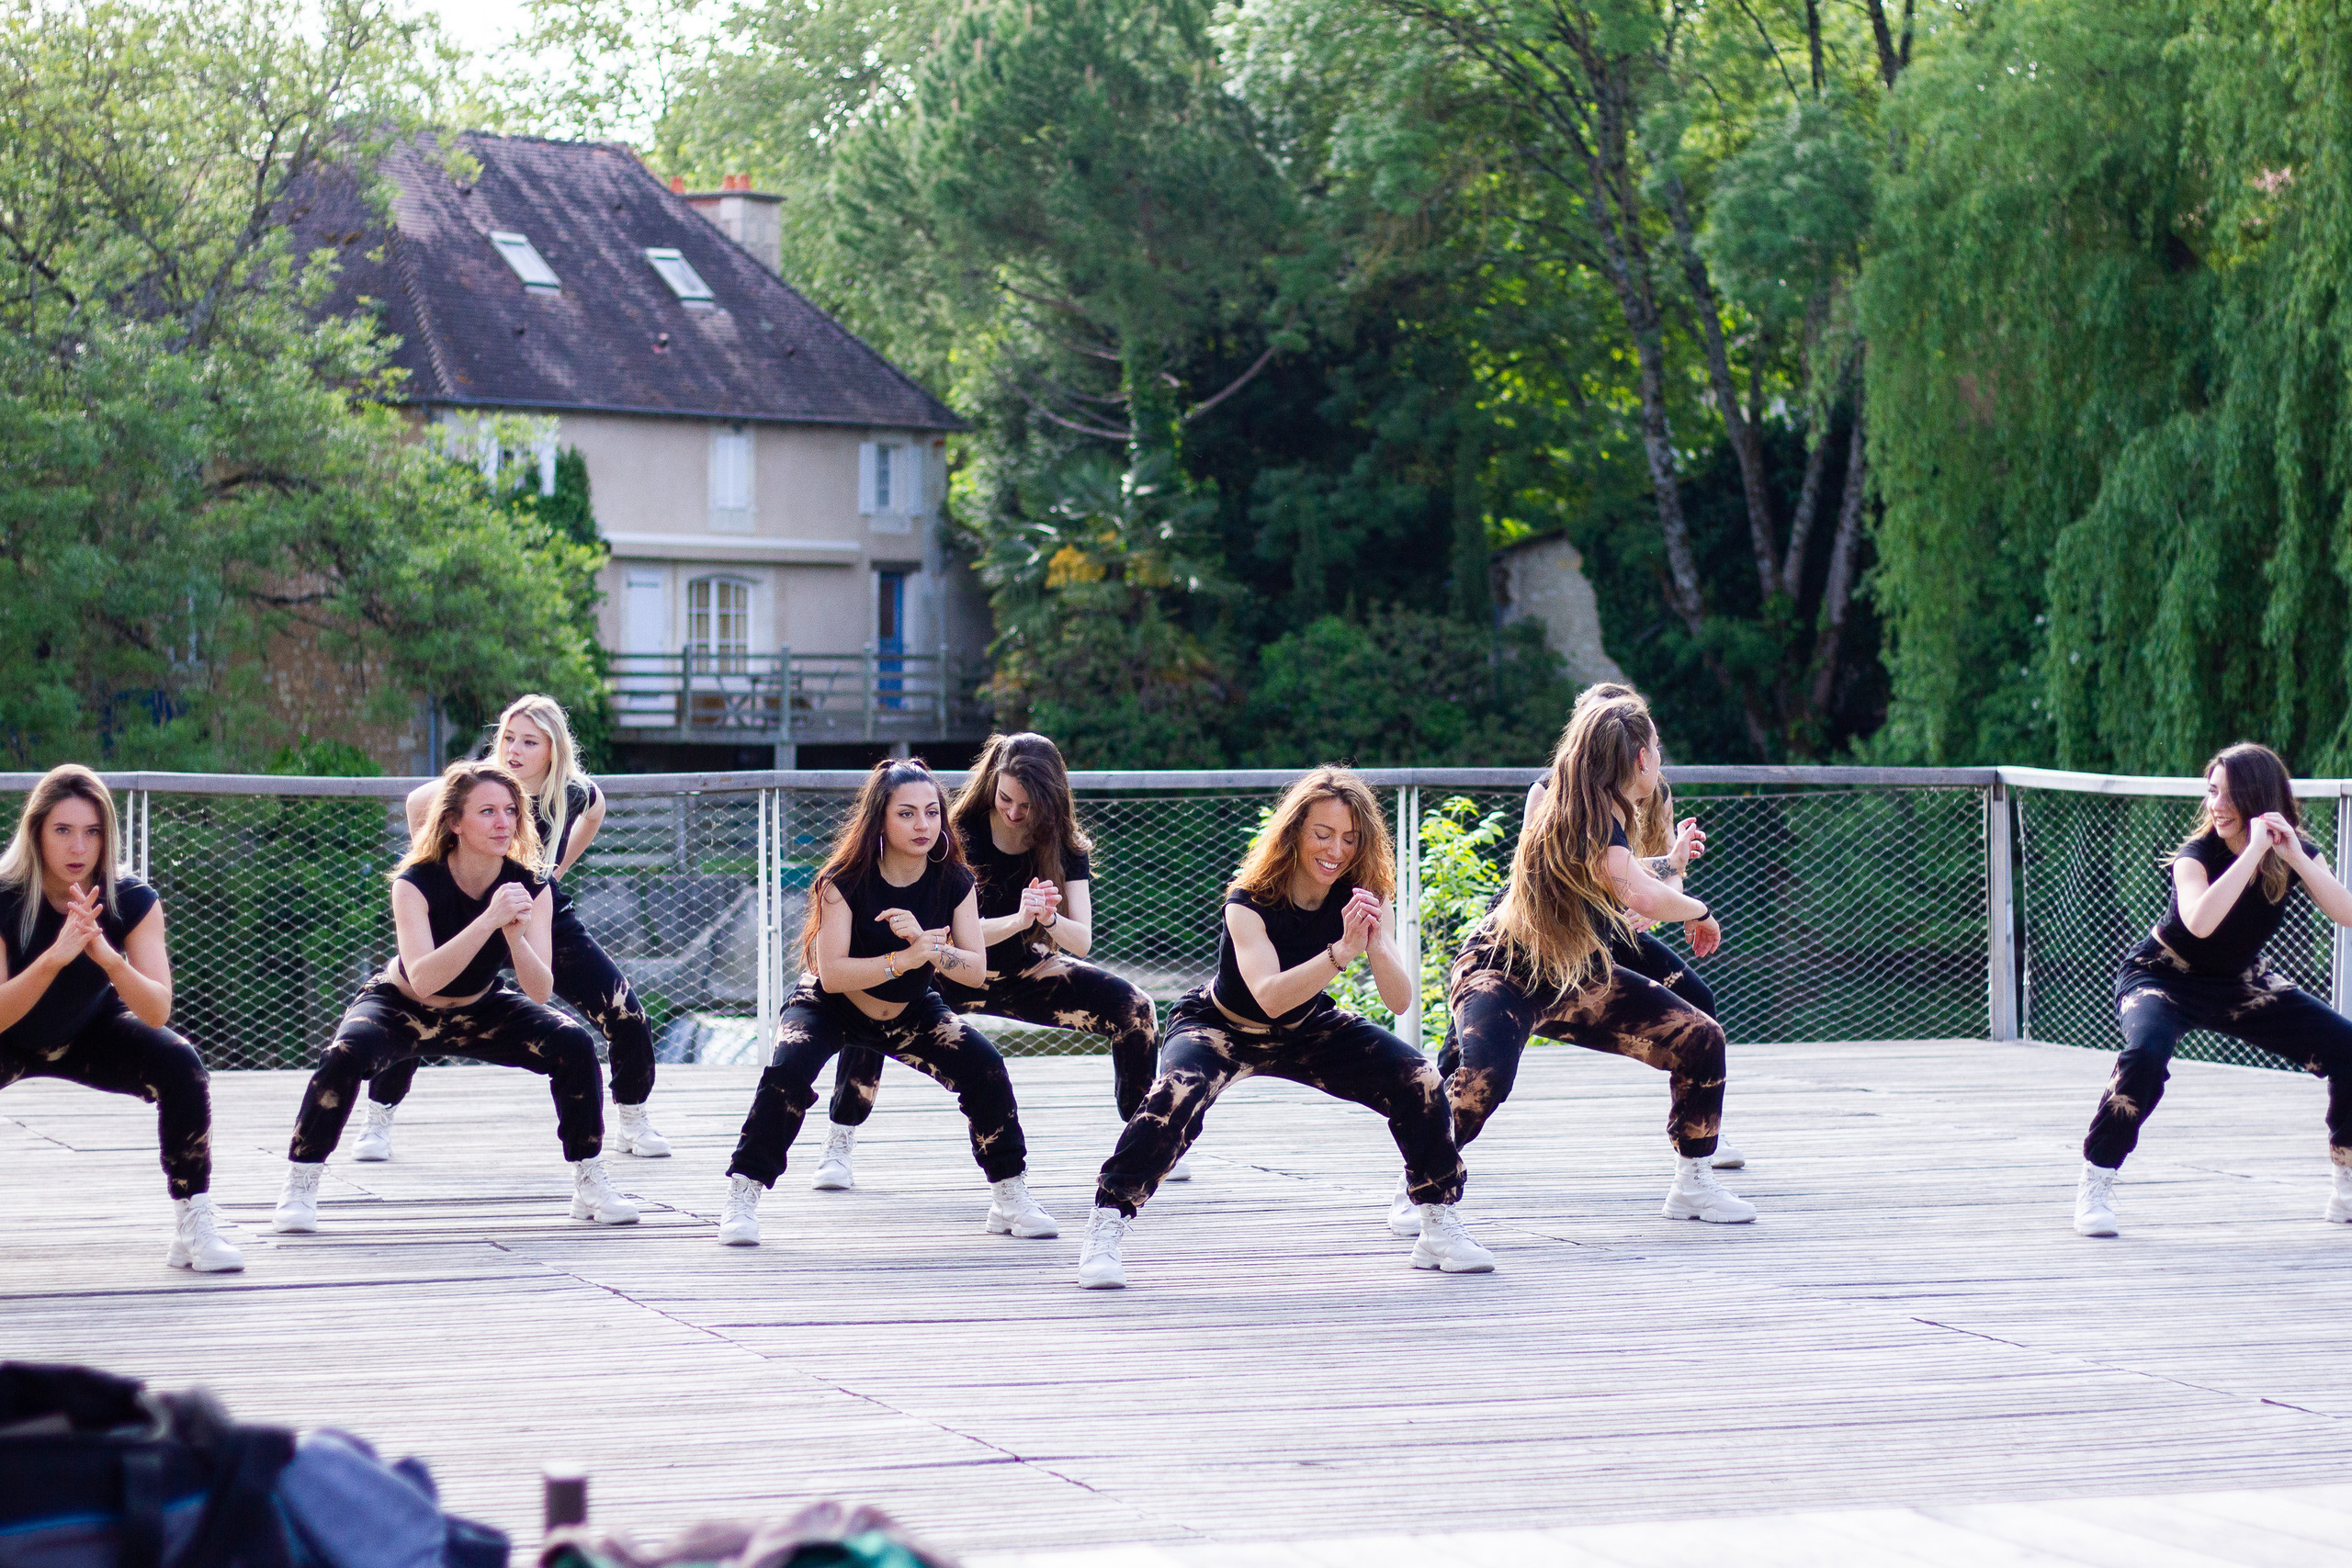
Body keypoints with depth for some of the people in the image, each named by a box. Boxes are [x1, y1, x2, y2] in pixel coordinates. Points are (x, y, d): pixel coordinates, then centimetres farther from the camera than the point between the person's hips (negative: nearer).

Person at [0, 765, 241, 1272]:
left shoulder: (132, 901, -22)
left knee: (181, 1066, -24)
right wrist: (55, 957, -51)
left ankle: (193, 1225, -13)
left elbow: (156, 1013, -31)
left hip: (90, 1033, 2)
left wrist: (109, 957, -50)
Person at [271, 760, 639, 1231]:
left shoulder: (529, 888, -18)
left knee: (575, 1045, -19)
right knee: (347, 1054, -34)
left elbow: (540, 991, -27)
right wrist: (489, 920, -50)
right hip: (402, 1007, -3)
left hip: (480, 1011, 3)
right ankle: (299, 1188, -18)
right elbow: (423, 979, -41)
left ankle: (590, 1184, -2)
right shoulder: (417, 883, -27)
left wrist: (515, 934, -46)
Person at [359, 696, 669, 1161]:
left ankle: (633, 1121, 15)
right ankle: (378, 1121, 2)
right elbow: (417, 804, 1)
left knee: (628, 1016, -7)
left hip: (547, 916, 2)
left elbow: (594, 812, 14)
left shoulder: (576, 794, -14)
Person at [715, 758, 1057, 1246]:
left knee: (985, 1067, -17)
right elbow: (832, 973, -30)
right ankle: (742, 1197, -18)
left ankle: (1010, 1196, 0)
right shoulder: (845, 881, -25)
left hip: (910, 1013, 3)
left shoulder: (953, 881, -14)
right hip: (830, 1005, -3)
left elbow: (977, 971, -20)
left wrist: (926, 943, -38)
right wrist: (906, 959, -41)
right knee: (788, 1072, -32)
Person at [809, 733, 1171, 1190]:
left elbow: (1081, 941, -17)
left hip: (1025, 973, 3)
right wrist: (1018, 919, -44)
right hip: (953, 974, -3)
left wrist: (1050, 919, -40)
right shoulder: (962, 834, -19)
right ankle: (840, 1145, -21)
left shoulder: (1065, 847, -10)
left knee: (1134, 1007, -15)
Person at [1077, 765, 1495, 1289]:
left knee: (1419, 1080, -14)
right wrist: (1343, 951, -52)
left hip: (1308, 1030, 4)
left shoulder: (1364, 897, -16)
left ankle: (1440, 1226, 3)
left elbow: (1399, 1000, -22)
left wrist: (1376, 945, -41)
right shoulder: (1250, 902, -28)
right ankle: (1105, 1229, -25)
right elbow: (1270, 998, -42)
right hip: (1222, 1027, -4)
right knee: (1175, 1096, -35)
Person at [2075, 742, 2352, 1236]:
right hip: (2165, 976, -5)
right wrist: (2253, 850, -45)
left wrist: (2296, 858, -35)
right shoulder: (2198, 853, -25)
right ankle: (2095, 1187, -21)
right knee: (2146, 1055, -36)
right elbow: (2199, 922, -47)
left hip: (2241, 983, 5)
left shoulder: (2296, 851, -11)